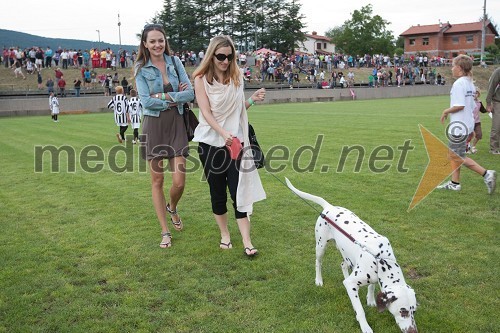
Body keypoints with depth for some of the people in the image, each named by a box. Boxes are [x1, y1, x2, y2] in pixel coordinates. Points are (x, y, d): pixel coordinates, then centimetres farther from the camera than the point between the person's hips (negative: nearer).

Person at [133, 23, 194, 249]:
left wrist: (164, 96, -12)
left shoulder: (175, 62, 5)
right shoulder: (141, 68, -1)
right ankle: (165, 231, 19)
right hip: (154, 126, -1)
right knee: (157, 181, 5)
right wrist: (175, 99, -9)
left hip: (176, 124, 2)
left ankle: (172, 208, 33)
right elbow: (146, 101, -11)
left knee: (179, 181, -3)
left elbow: (190, 94, -2)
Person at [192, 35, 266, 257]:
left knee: (238, 191, -4)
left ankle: (247, 242, -2)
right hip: (211, 142, -1)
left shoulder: (237, 77, 5)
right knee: (217, 191, 9)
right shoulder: (202, 79, -5)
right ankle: (224, 235, 26)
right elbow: (206, 112, -14)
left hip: (236, 142, 2)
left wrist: (253, 100, -5)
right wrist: (224, 134, -29)